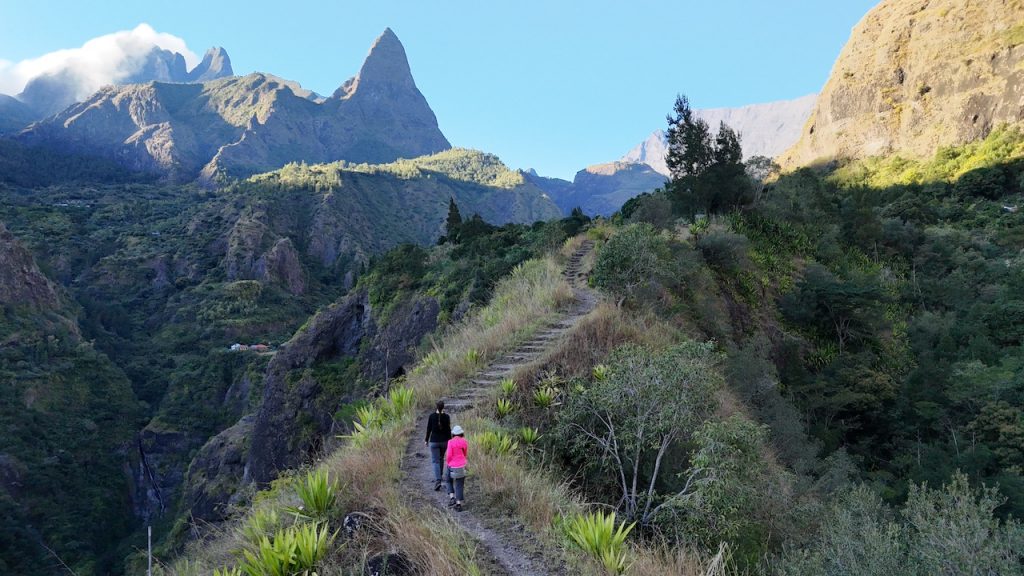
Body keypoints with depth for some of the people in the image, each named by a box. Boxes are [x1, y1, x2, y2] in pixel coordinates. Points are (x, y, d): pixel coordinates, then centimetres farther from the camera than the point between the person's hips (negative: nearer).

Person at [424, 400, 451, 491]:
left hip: (434, 441, -2)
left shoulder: (431, 416, -9)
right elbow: (449, 430, -5)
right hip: (444, 441, 2)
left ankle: (438, 481, -16)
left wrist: (426, 440, 9)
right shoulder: (446, 417, -8)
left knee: (435, 461, 0)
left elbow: (429, 429, -4)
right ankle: (438, 477, 36)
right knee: (441, 459, 23)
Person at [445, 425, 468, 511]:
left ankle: (452, 497, 9)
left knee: (449, 481, 24)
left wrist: (447, 462, 6)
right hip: (461, 466, 1)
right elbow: (465, 454, 7)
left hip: (452, 466, -1)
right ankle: (458, 504, 3)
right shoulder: (464, 442, -2)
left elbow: (449, 455, -11)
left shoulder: (451, 442, -10)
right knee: (460, 485, 8)